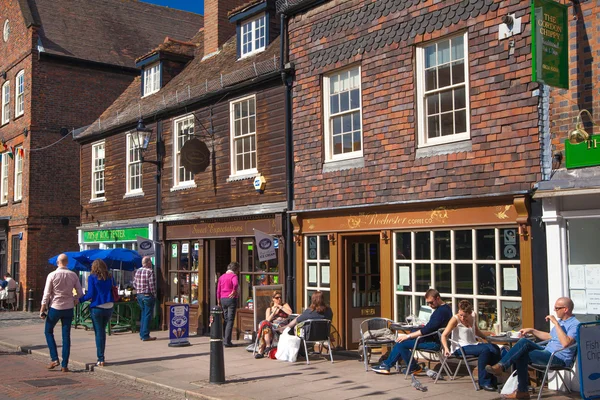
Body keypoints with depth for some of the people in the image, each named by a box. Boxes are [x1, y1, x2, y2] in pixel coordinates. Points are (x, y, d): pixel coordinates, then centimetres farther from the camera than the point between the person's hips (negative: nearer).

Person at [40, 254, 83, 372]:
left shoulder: (52, 275, -9)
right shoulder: (73, 275, 0)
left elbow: (46, 294, -8)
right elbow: (80, 293, 3)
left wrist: (42, 309, -2)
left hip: (55, 308, -2)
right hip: (68, 309, 2)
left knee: (48, 331, 17)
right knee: (66, 336, 5)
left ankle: (54, 358, 5)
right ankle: (64, 365, 6)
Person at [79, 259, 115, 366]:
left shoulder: (92, 278, -6)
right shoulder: (109, 277, 7)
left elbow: (90, 294, -11)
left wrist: (79, 300, -1)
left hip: (97, 308, -4)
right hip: (109, 308, 4)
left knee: (98, 333, 2)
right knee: (103, 331, 17)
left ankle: (101, 359, 1)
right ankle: (101, 357, 20)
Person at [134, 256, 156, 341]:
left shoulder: (138, 271, 7)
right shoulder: (150, 272, -15)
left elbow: (134, 283, 11)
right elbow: (152, 285, -17)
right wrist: (154, 295, -6)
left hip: (139, 295, 7)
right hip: (148, 295, -7)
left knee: (143, 314, 18)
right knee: (147, 315, -1)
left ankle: (142, 334, 22)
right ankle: (145, 336, 0)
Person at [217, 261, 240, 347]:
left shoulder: (221, 277, 13)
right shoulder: (233, 275, -6)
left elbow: (218, 290, 14)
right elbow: (235, 284, -29)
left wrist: (218, 301, 20)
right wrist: (234, 292, -15)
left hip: (223, 299, 6)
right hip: (231, 299, -6)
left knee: (225, 320, 16)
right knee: (230, 320, -3)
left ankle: (224, 339, 17)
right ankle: (227, 341, -6)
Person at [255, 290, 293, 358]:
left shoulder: (285, 305, 20)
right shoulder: (269, 309, 25)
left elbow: (290, 313, -2)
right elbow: (267, 320, 8)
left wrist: (280, 307, 0)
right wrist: (274, 311, 2)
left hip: (282, 326, -3)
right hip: (271, 325, 3)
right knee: (266, 328, -35)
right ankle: (268, 346, -31)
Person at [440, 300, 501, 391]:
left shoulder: (473, 316, 8)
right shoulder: (455, 319, -9)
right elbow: (444, 335, -11)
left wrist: (487, 337, 15)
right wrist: (446, 348, -25)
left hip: (473, 344, 7)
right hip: (460, 348, -7)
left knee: (495, 349, -17)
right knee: (485, 350, -29)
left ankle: (493, 381, -9)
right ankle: (483, 382, -21)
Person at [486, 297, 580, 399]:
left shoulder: (575, 324, -13)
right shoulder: (560, 321, 18)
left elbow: (565, 343, -30)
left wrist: (556, 323, -26)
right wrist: (531, 331, 20)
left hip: (560, 359, -9)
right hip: (547, 351, 9)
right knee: (524, 341, -13)